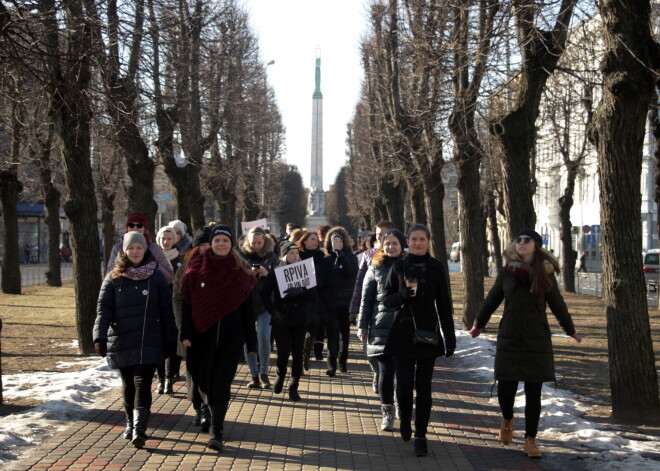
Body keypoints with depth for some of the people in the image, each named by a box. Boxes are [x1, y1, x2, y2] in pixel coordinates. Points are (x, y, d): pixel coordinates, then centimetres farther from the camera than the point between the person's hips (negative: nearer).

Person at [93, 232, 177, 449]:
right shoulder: (114, 278, 5)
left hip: (149, 341, -2)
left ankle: (139, 429, -16)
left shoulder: (156, 278, 4)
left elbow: (166, 311, 6)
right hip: (121, 341, 2)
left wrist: (170, 339, 4)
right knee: (128, 385, 10)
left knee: (142, 383, -11)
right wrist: (100, 336, -12)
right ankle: (131, 423, 26)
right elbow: (103, 308, 0)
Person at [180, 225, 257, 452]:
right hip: (202, 334, 1)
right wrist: (186, 334, -7)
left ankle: (216, 432, -1)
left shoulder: (241, 271, 2)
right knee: (204, 380, 9)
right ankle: (213, 415, 37)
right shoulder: (196, 268, 1)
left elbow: (247, 308, 3)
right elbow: (187, 303, 1)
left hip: (231, 336, -1)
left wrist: (251, 340, 1)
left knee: (221, 384, -5)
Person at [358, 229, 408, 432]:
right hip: (381, 327, 0)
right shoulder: (376, 268, 6)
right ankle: (387, 413, 10)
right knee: (385, 370, 1)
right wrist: (362, 326, 1)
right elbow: (366, 300, 7)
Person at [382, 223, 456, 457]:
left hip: (428, 333, 0)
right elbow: (386, 299, 4)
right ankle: (405, 418, 29)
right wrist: (403, 295, -17)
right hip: (403, 333, 0)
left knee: (423, 386, 0)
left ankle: (420, 436, 9)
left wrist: (450, 337, 0)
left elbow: (444, 305, 3)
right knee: (404, 385, -2)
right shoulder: (399, 267, 3)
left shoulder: (437, 268, 1)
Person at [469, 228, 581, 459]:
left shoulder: (545, 274, -1)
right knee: (505, 388, -3)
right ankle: (507, 420, 30)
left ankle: (530, 440, 14)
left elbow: (558, 305, 10)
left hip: (537, 341, 0)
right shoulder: (507, 272, 1)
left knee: (533, 392, 2)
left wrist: (571, 331, 19)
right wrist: (478, 324, 24)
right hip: (509, 339, 1)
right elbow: (491, 301, 14)